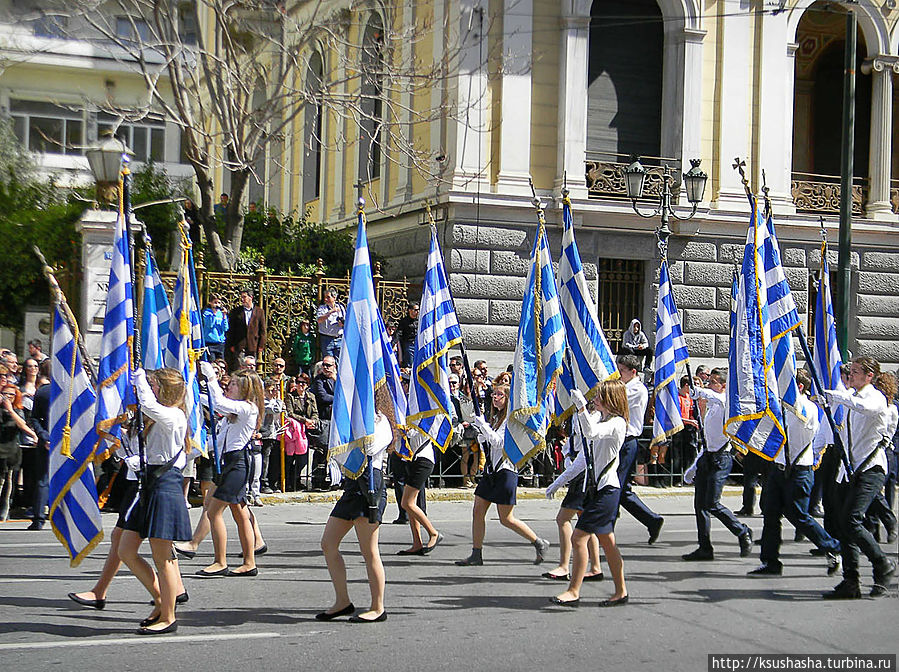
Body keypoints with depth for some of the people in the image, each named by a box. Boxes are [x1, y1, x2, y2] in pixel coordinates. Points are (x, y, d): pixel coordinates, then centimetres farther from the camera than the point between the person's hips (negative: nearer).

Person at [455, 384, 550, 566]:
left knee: (506, 518, -5)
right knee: (478, 511, 3)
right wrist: (478, 430, 6)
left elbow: (498, 441, -19)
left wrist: (482, 425, -17)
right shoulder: (497, 418, 17)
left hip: (506, 470, -9)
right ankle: (476, 555, 7)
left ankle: (540, 544, 10)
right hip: (491, 470, 9)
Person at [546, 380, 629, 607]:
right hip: (595, 487, 10)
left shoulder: (616, 423, -12)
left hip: (606, 490, -10)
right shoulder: (598, 418, 16)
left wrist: (581, 407, -39)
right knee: (607, 542, 12)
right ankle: (621, 592, 19)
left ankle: (574, 592, -10)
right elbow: (585, 456, 22)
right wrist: (560, 481, 22)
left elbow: (591, 433, -34)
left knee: (579, 537, -13)